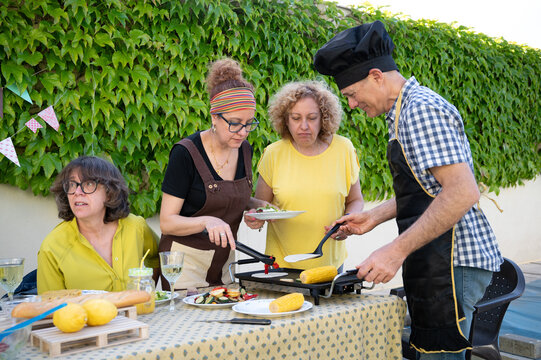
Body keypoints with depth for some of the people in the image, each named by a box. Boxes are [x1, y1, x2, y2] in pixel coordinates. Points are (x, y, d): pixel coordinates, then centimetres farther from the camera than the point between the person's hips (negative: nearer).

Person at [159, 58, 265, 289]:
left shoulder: (244, 150, 1)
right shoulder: (186, 153, -17)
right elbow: (167, 223, -16)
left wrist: (257, 206, -2)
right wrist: (206, 221, -32)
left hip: (225, 262, 6)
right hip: (185, 261, -5)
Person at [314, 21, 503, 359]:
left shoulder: (420, 108, -15)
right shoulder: (407, 109, 17)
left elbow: (462, 193, -25)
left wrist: (396, 250, -25)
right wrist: (374, 217, 18)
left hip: (453, 261, -10)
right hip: (439, 260, 10)